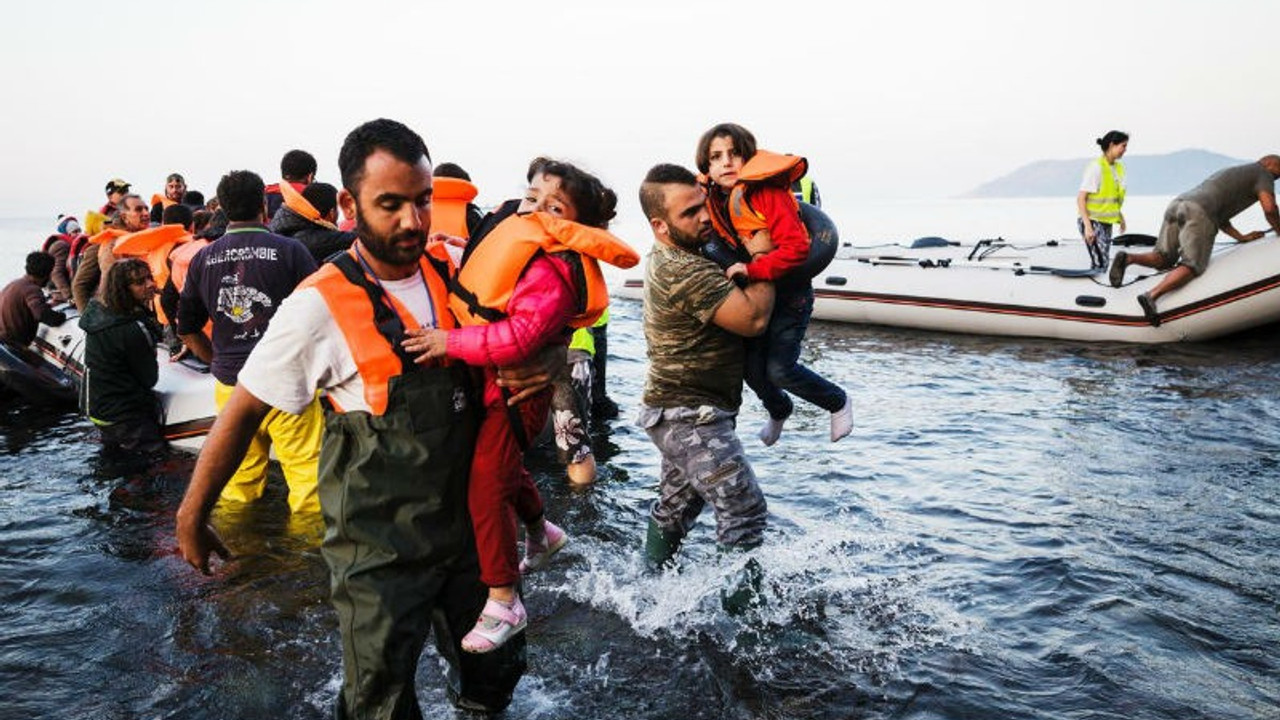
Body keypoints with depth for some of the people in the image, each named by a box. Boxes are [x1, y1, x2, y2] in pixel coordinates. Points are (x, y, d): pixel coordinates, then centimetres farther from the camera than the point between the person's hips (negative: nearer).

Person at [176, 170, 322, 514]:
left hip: (229, 387, 5)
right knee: (306, 471, 2)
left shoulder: (203, 259, 6)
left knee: (238, 487, 14)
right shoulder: (290, 251, -6)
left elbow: (187, 330, 14)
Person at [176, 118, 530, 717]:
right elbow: (244, 410, -6)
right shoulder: (321, 306, -16)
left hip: (466, 527, 5)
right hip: (379, 551, -4)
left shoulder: (448, 276, -2)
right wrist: (191, 518, 0)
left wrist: (531, 374, -10)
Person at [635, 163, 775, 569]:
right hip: (690, 417, -11)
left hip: (681, 412, 11)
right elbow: (754, 318, -24)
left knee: (676, 507, 21)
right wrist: (762, 258, -12)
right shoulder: (687, 273, -24)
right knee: (745, 509, -8)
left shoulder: (666, 259, 9)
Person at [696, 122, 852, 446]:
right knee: (752, 367, 3)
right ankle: (779, 410, 36)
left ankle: (839, 403, 15)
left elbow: (796, 247, -31)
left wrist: (752, 269, -36)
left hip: (790, 290, -6)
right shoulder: (715, 200, -2)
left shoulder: (768, 192, -22)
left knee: (779, 368, -12)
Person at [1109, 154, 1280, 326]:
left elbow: (1219, 216, 38)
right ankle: (1151, 296, -33)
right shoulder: (1261, 173, 17)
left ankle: (1127, 258, -14)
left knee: (1162, 260, 13)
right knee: (1191, 266, -12)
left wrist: (1242, 237, 36)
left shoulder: (1231, 172, 40)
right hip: (1199, 213, -7)